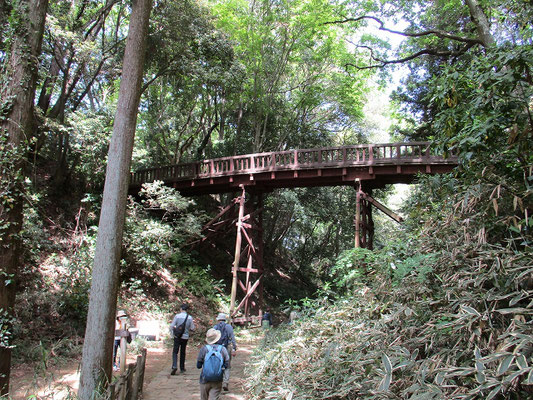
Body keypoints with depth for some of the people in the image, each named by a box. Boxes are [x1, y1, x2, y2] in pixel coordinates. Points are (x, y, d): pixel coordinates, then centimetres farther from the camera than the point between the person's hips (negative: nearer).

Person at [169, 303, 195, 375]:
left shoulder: (177, 316, -8)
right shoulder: (190, 318, -3)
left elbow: (171, 326, -7)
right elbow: (192, 328, 2)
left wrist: (172, 334, 7)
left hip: (177, 337, -2)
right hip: (185, 337, 2)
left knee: (175, 352, 3)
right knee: (183, 352, 14)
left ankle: (174, 366, -16)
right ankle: (182, 368, 20)